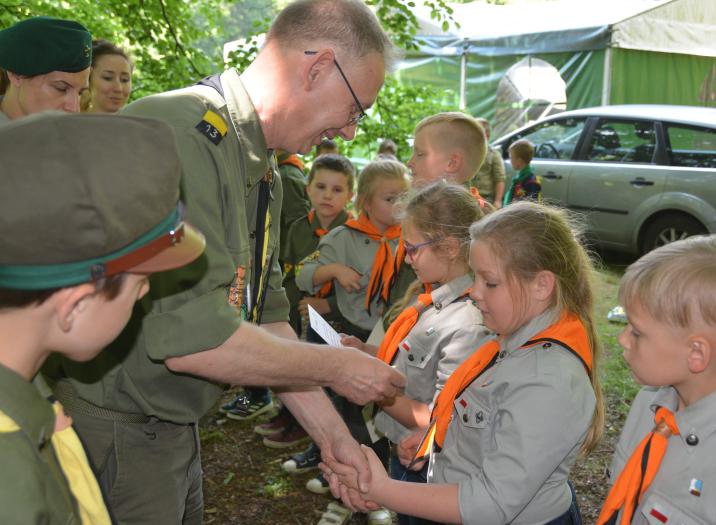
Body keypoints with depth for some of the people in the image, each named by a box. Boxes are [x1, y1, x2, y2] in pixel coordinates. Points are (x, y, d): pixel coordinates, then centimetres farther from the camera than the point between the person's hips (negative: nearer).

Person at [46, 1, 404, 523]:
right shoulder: (179, 135, -26)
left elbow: (265, 318, 9)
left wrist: (332, 433, 5)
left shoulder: (262, 170, 7)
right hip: (111, 434, -9)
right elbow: (192, 337, -30)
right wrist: (336, 367, -16)